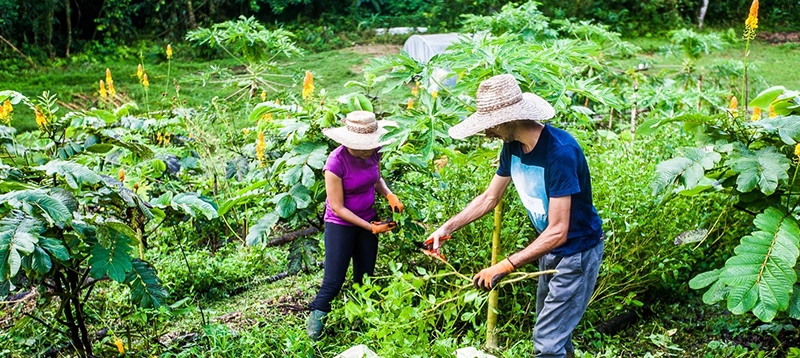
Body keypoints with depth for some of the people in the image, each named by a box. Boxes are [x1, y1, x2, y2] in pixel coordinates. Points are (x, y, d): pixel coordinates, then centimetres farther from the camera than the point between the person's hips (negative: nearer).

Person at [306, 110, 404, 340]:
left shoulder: (373, 154, -10)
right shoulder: (336, 163, -26)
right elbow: (337, 208, -20)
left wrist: (390, 195, -8)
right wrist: (371, 228, -19)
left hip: (368, 219, 6)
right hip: (340, 225, -5)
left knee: (365, 277, 13)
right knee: (334, 281, -3)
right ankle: (316, 317, 21)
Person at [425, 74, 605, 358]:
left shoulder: (560, 151, -32)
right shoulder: (513, 146, -7)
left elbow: (557, 232, -32)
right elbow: (489, 198, 7)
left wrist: (504, 267, -34)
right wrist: (447, 228, -2)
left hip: (577, 253, -8)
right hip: (549, 249, 8)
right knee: (554, 331, 22)